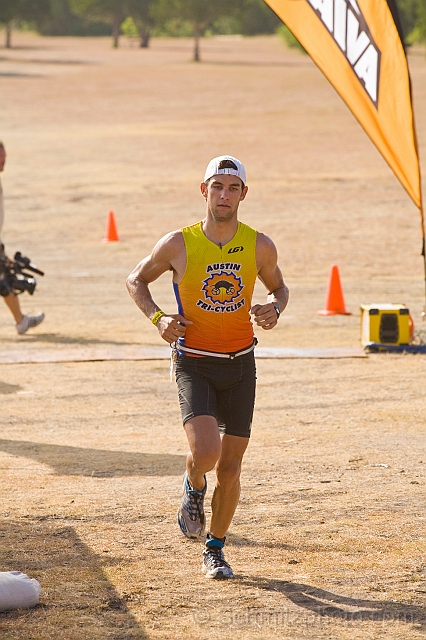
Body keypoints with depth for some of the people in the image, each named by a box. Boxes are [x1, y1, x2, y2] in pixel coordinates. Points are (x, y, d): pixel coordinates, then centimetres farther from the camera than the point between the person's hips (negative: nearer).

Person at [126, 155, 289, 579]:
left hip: (240, 365, 3)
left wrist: (274, 309, -8)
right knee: (206, 451, -23)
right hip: (194, 364, -2)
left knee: (230, 468, 5)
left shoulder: (260, 247, -3)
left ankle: (215, 550, 25)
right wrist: (158, 318, -11)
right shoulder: (178, 245, -9)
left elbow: (278, 288, 16)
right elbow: (136, 281, 6)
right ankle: (193, 489, 13)